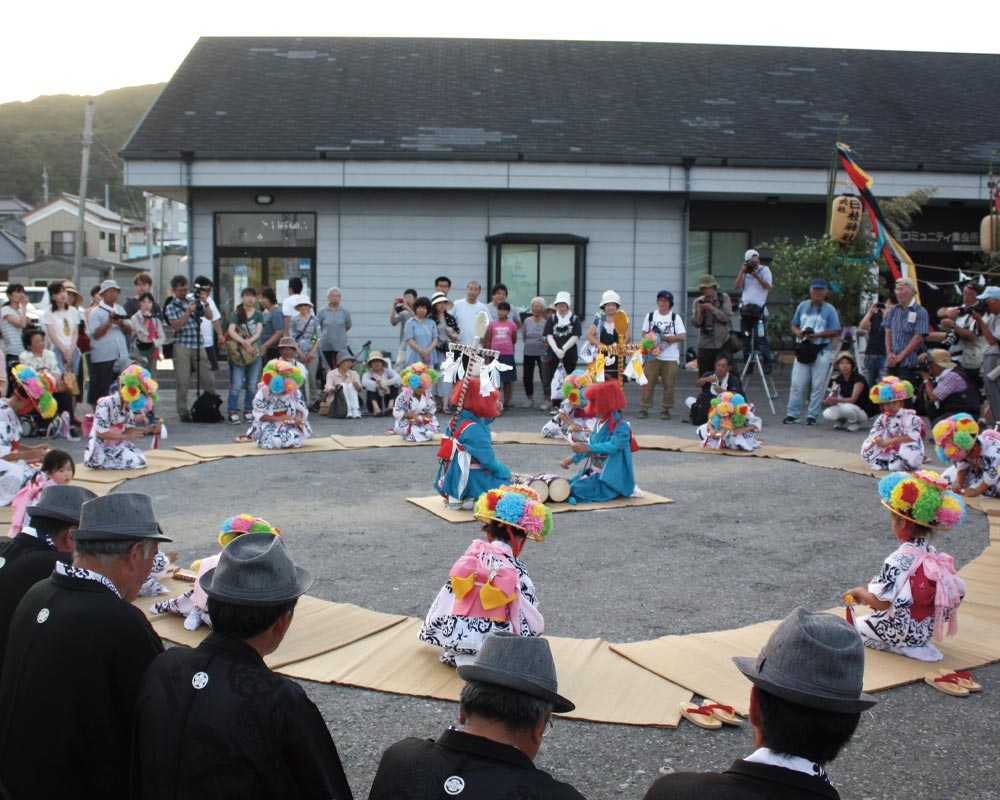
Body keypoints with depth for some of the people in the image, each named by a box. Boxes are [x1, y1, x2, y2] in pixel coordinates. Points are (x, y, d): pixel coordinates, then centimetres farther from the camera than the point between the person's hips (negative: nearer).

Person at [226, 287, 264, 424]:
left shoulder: (258, 315, 10)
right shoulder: (235, 314, 3)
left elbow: (258, 332, -4)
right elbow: (231, 331, -11)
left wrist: (250, 341, -23)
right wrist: (243, 342, -25)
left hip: (255, 352, 3)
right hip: (239, 353, -3)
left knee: (252, 385, 6)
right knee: (236, 385, -8)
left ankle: (248, 411, 17)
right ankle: (233, 412, -3)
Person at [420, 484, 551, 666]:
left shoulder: (472, 555, 3)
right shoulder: (516, 569, -6)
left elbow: (445, 599, 10)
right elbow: (531, 619, -5)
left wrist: (431, 630, 21)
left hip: (455, 635, 5)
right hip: (491, 640, -5)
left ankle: (458, 655, 10)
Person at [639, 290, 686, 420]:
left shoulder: (675, 318, 3)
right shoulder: (650, 316, 9)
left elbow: (681, 336, -5)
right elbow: (644, 335, 11)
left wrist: (663, 337, -13)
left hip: (671, 357, -1)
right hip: (652, 356, 1)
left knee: (668, 384, 1)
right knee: (648, 383, -3)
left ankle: (666, 409, 10)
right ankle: (644, 408, 3)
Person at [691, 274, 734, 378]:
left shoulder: (724, 298, 2)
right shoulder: (698, 301, 7)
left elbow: (727, 317, -10)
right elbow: (695, 324, 0)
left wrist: (712, 309, -17)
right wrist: (698, 311, -16)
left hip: (723, 343, -2)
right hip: (705, 344, 2)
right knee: (704, 376, 2)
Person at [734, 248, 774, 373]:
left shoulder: (764, 270, 5)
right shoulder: (745, 272, 15)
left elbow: (768, 286, -7)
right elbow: (736, 286, 3)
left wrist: (756, 275, -12)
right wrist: (742, 271, -4)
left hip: (759, 309, -5)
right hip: (745, 309, 5)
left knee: (761, 338, -12)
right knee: (745, 339, 7)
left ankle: (766, 363, -10)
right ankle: (746, 364, 13)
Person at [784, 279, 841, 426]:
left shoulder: (830, 310, 1)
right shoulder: (802, 306, 13)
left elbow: (835, 332, -2)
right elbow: (794, 325, 18)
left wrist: (818, 335, -15)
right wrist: (798, 332, -5)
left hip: (821, 351, -3)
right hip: (802, 349, 3)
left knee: (818, 386, -1)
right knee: (797, 384, 1)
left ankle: (812, 415, 8)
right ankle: (792, 414, 7)